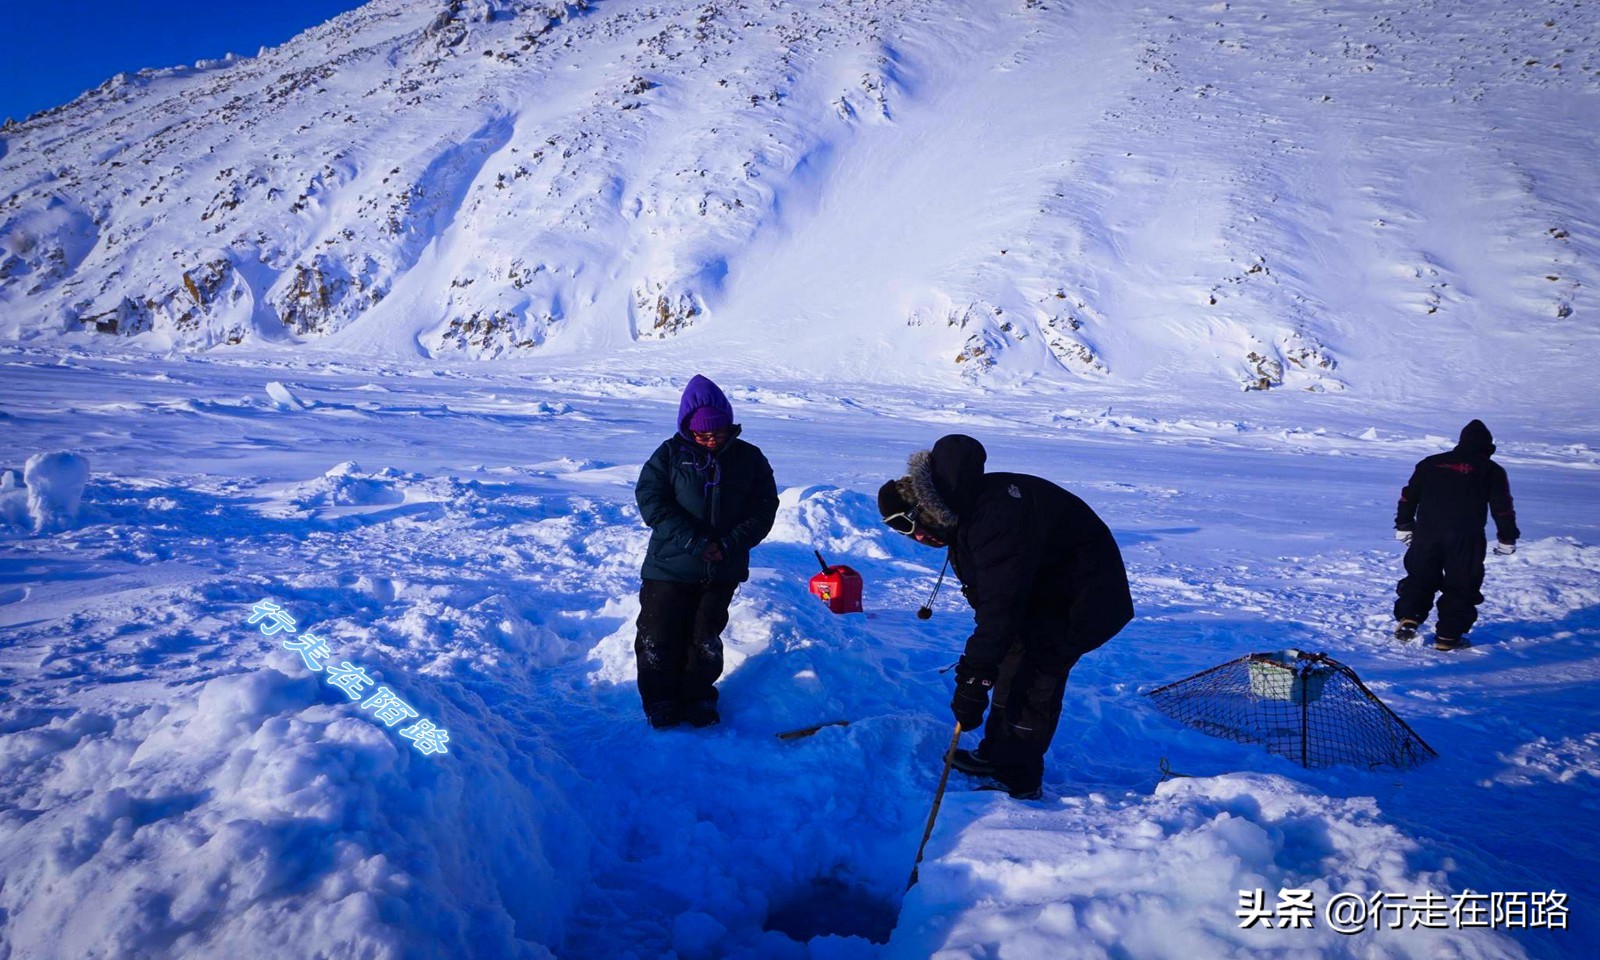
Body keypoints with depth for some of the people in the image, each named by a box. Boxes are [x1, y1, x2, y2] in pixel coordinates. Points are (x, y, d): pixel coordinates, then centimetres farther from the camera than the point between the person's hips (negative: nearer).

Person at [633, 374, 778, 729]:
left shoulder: (750, 458, 1)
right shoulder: (670, 454, -4)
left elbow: (764, 510, 0)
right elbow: (651, 500, -11)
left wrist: (730, 544, -16)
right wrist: (695, 541, -19)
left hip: (723, 571, 1)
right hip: (670, 567, -1)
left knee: (705, 640, 9)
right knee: (659, 638, 3)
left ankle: (698, 697, 29)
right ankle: (660, 700, 24)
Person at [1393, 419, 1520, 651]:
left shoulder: (1430, 463, 14)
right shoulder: (1492, 471, 6)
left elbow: (1409, 496, 14)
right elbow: (1502, 508, 4)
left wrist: (1403, 526, 22)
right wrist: (1507, 538, 13)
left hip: (1426, 534, 3)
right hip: (1466, 539, -2)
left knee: (1420, 578, 16)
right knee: (1461, 587, 7)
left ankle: (1407, 620, 2)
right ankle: (1447, 636, 5)